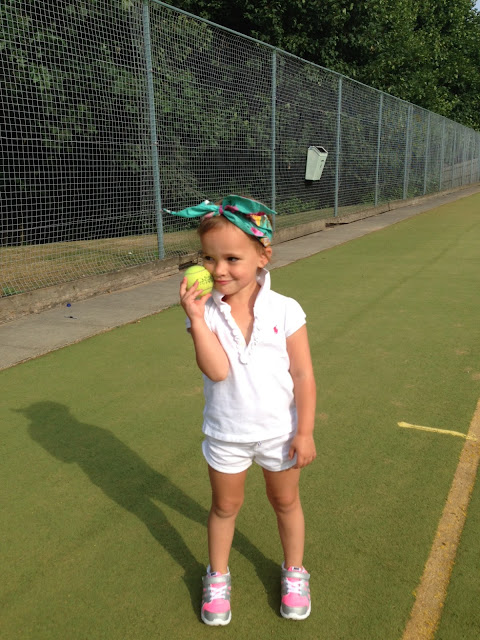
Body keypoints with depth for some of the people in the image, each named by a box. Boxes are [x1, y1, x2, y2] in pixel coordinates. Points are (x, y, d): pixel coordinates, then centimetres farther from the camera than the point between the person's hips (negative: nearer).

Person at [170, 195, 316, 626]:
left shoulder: (285, 311, -16)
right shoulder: (206, 311, -14)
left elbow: (303, 375, -10)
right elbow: (216, 370, -27)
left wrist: (305, 432, -10)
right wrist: (197, 317, -32)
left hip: (279, 432, 0)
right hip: (225, 434, 1)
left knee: (286, 500, 21)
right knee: (225, 505, 20)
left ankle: (294, 571, 47)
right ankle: (218, 577, 45)